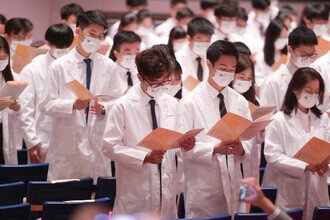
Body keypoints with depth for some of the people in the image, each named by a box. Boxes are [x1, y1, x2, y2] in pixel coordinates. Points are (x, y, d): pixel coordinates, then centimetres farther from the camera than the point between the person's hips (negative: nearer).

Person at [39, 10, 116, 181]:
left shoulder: (108, 66, 6)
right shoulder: (59, 66, 0)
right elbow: (45, 105, -2)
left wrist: (104, 108, -12)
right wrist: (73, 105, -17)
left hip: (97, 142, 2)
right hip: (67, 143, -2)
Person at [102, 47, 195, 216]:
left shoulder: (172, 104, 8)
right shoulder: (123, 106, -7)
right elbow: (110, 147, -10)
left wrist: (183, 144, -6)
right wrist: (145, 158, -20)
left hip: (167, 188, 5)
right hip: (136, 191, -4)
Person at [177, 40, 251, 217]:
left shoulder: (240, 102, 10)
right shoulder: (190, 102, -4)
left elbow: (249, 137, 10)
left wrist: (242, 148, -13)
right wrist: (215, 149, -23)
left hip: (233, 182, 4)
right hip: (202, 187, -4)